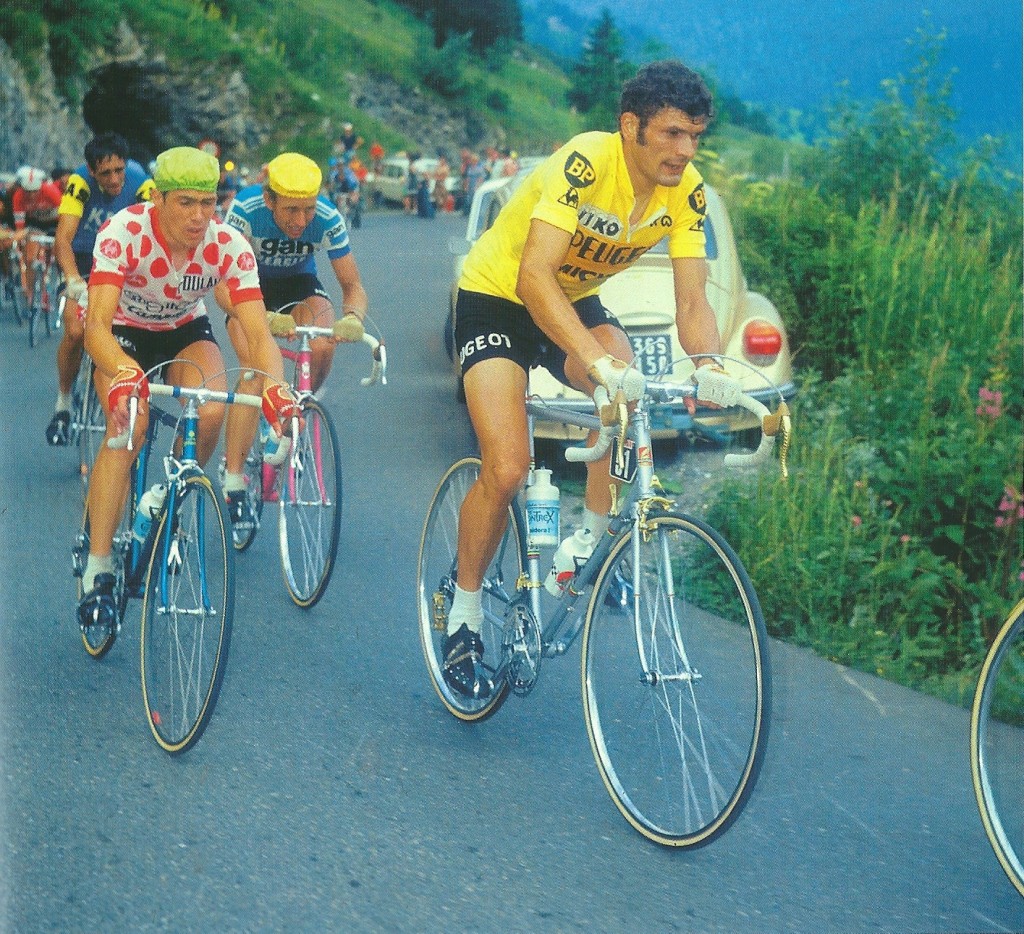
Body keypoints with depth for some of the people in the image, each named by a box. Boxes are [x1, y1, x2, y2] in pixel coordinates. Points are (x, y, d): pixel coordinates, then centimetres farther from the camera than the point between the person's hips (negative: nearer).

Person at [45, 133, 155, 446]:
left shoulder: (140, 182, -25)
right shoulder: (80, 182, -27)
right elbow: (63, 238, -36)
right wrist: (74, 281, -55)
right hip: (85, 258, -1)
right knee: (76, 330, -21)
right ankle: (63, 403, 1)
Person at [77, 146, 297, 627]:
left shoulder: (229, 245, -26)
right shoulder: (123, 232, -33)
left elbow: (258, 334, -31)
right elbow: (97, 325, -42)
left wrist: (275, 387, -53)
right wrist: (123, 375, -63)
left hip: (186, 330, 2)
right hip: (123, 331, -2)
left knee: (211, 411, -27)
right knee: (128, 425, -29)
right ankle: (97, 569, -22)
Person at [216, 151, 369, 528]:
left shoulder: (328, 219, -28)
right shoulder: (245, 209, -33)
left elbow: (353, 287, -20)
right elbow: (223, 285, -34)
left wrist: (353, 317, -43)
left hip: (297, 283, 2)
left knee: (323, 346, -29)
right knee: (254, 367, -25)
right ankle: (233, 482, -20)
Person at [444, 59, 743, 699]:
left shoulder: (687, 193, -15)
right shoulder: (585, 163, -32)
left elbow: (692, 301, -16)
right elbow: (534, 275, -41)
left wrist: (711, 366, -38)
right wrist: (600, 364, -53)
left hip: (575, 298, 5)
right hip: (498, 295, -5)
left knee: (630, 396, -27)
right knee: (507, 470, -17)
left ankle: (593, 542, -5)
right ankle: (464, 618, 4)